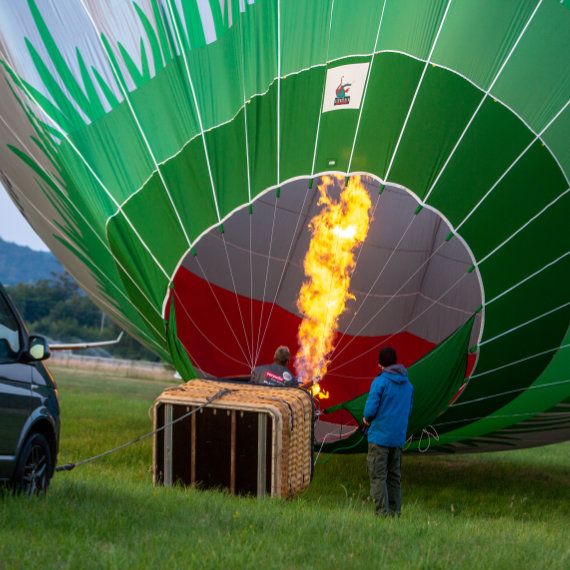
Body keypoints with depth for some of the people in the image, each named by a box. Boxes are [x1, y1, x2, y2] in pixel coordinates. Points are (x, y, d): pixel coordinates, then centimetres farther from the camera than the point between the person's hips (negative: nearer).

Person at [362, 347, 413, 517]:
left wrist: (367, 418, 4)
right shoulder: (408, 385, 9)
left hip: (379, 437, -6)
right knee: (394, 477, 13)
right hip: (399, 438, 6)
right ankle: (395, 512, 14)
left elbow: (370, 410, -16)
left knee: (378, 477, -1)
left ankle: (382, 513, -5)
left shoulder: (379, 382, -12)